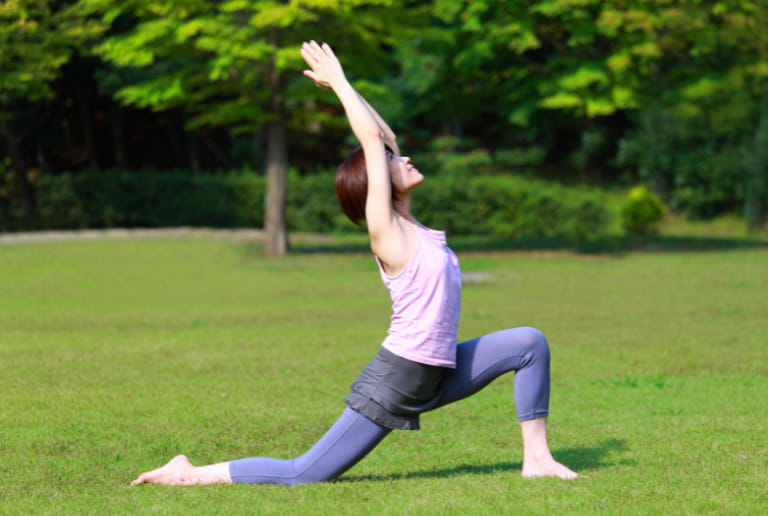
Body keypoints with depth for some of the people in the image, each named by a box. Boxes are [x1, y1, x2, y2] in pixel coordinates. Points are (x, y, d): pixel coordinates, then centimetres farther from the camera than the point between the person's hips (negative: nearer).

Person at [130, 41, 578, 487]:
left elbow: (385, 136, 14)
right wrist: (338, 81, -8)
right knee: (303, 475, -8)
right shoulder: (385, 230, -13)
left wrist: (343, 85, 15)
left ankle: (537, 459, 4)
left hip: (437, 377, 9)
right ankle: (189, 474, 3)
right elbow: (371, 140, -16)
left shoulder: (407, 224, 9)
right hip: (396, 380, -9)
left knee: (529, 343, 4)